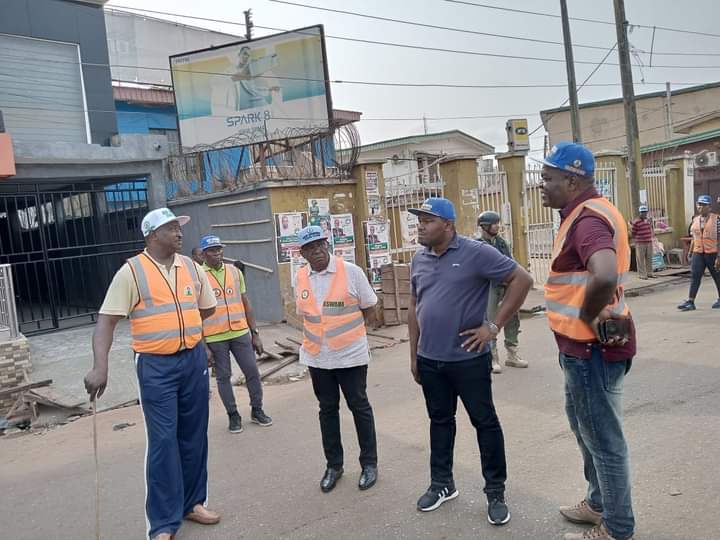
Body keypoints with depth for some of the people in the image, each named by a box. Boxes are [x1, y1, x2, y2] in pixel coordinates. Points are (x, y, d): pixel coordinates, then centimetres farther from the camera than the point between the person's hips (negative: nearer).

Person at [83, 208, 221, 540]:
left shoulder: (191, 267, 5)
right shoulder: (131, 271, -8)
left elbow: (207, 308, 20)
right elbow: (106, 320, -13)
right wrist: (100, 366, -22)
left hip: (194, 360, 5)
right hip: (156, 366, -4)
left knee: (194, 436, 12)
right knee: (163, 441, -2)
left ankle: (192, 502, 29)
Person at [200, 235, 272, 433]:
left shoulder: (235, 272, 7)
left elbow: (246, 304, 11)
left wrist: (255, 333, 8)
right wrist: (202, 344, -9)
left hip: (240, 333, 3)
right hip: (214, 338, -3)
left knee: (252, 372, 6)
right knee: (223, 377, 8)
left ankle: (257, 411, 23)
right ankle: (233, 415, 22)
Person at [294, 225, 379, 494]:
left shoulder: (351, 271, -9)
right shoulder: (300, 278, 2)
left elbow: (368, 308, -1)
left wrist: (347, 330, 3)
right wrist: (323, 332, 7)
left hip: (351, 354, -4)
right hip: (317, 356, 4)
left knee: (359, 407, 7)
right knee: (327, 409, 14)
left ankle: (369, 463, 22)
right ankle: (333, 464, 28)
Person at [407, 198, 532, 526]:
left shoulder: (476, 253, -12)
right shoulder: (419, 260, 7)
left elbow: (522, 280, -12)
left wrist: (494, 326, -14)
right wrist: (413, 354, 13)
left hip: (468, 359, -5)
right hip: (429, 360, 6)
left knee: (485, 423, 7)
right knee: (439, 420, 18)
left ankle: (496, 493, 23)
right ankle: (442, 484, 34)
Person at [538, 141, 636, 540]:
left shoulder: (589, 218, -24)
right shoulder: (584, 214, 10)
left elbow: (605, 277, -42)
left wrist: (587, 316, -24)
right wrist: (588, 315, 10)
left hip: (592, 347, -11)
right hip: (582, 346, 11)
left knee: (604, 438, 5)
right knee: (584, 425, 25)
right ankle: (599, 503, 43)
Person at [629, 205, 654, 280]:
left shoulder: (648, 220, 11)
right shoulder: (636, 222, -11)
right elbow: (633, 233, -8)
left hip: (649, 242, 7)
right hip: (640, 244, -7)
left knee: (649, 258, 11)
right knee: (641, 259, -4)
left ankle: (649, 273, 20)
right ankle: (641, 274, 1)